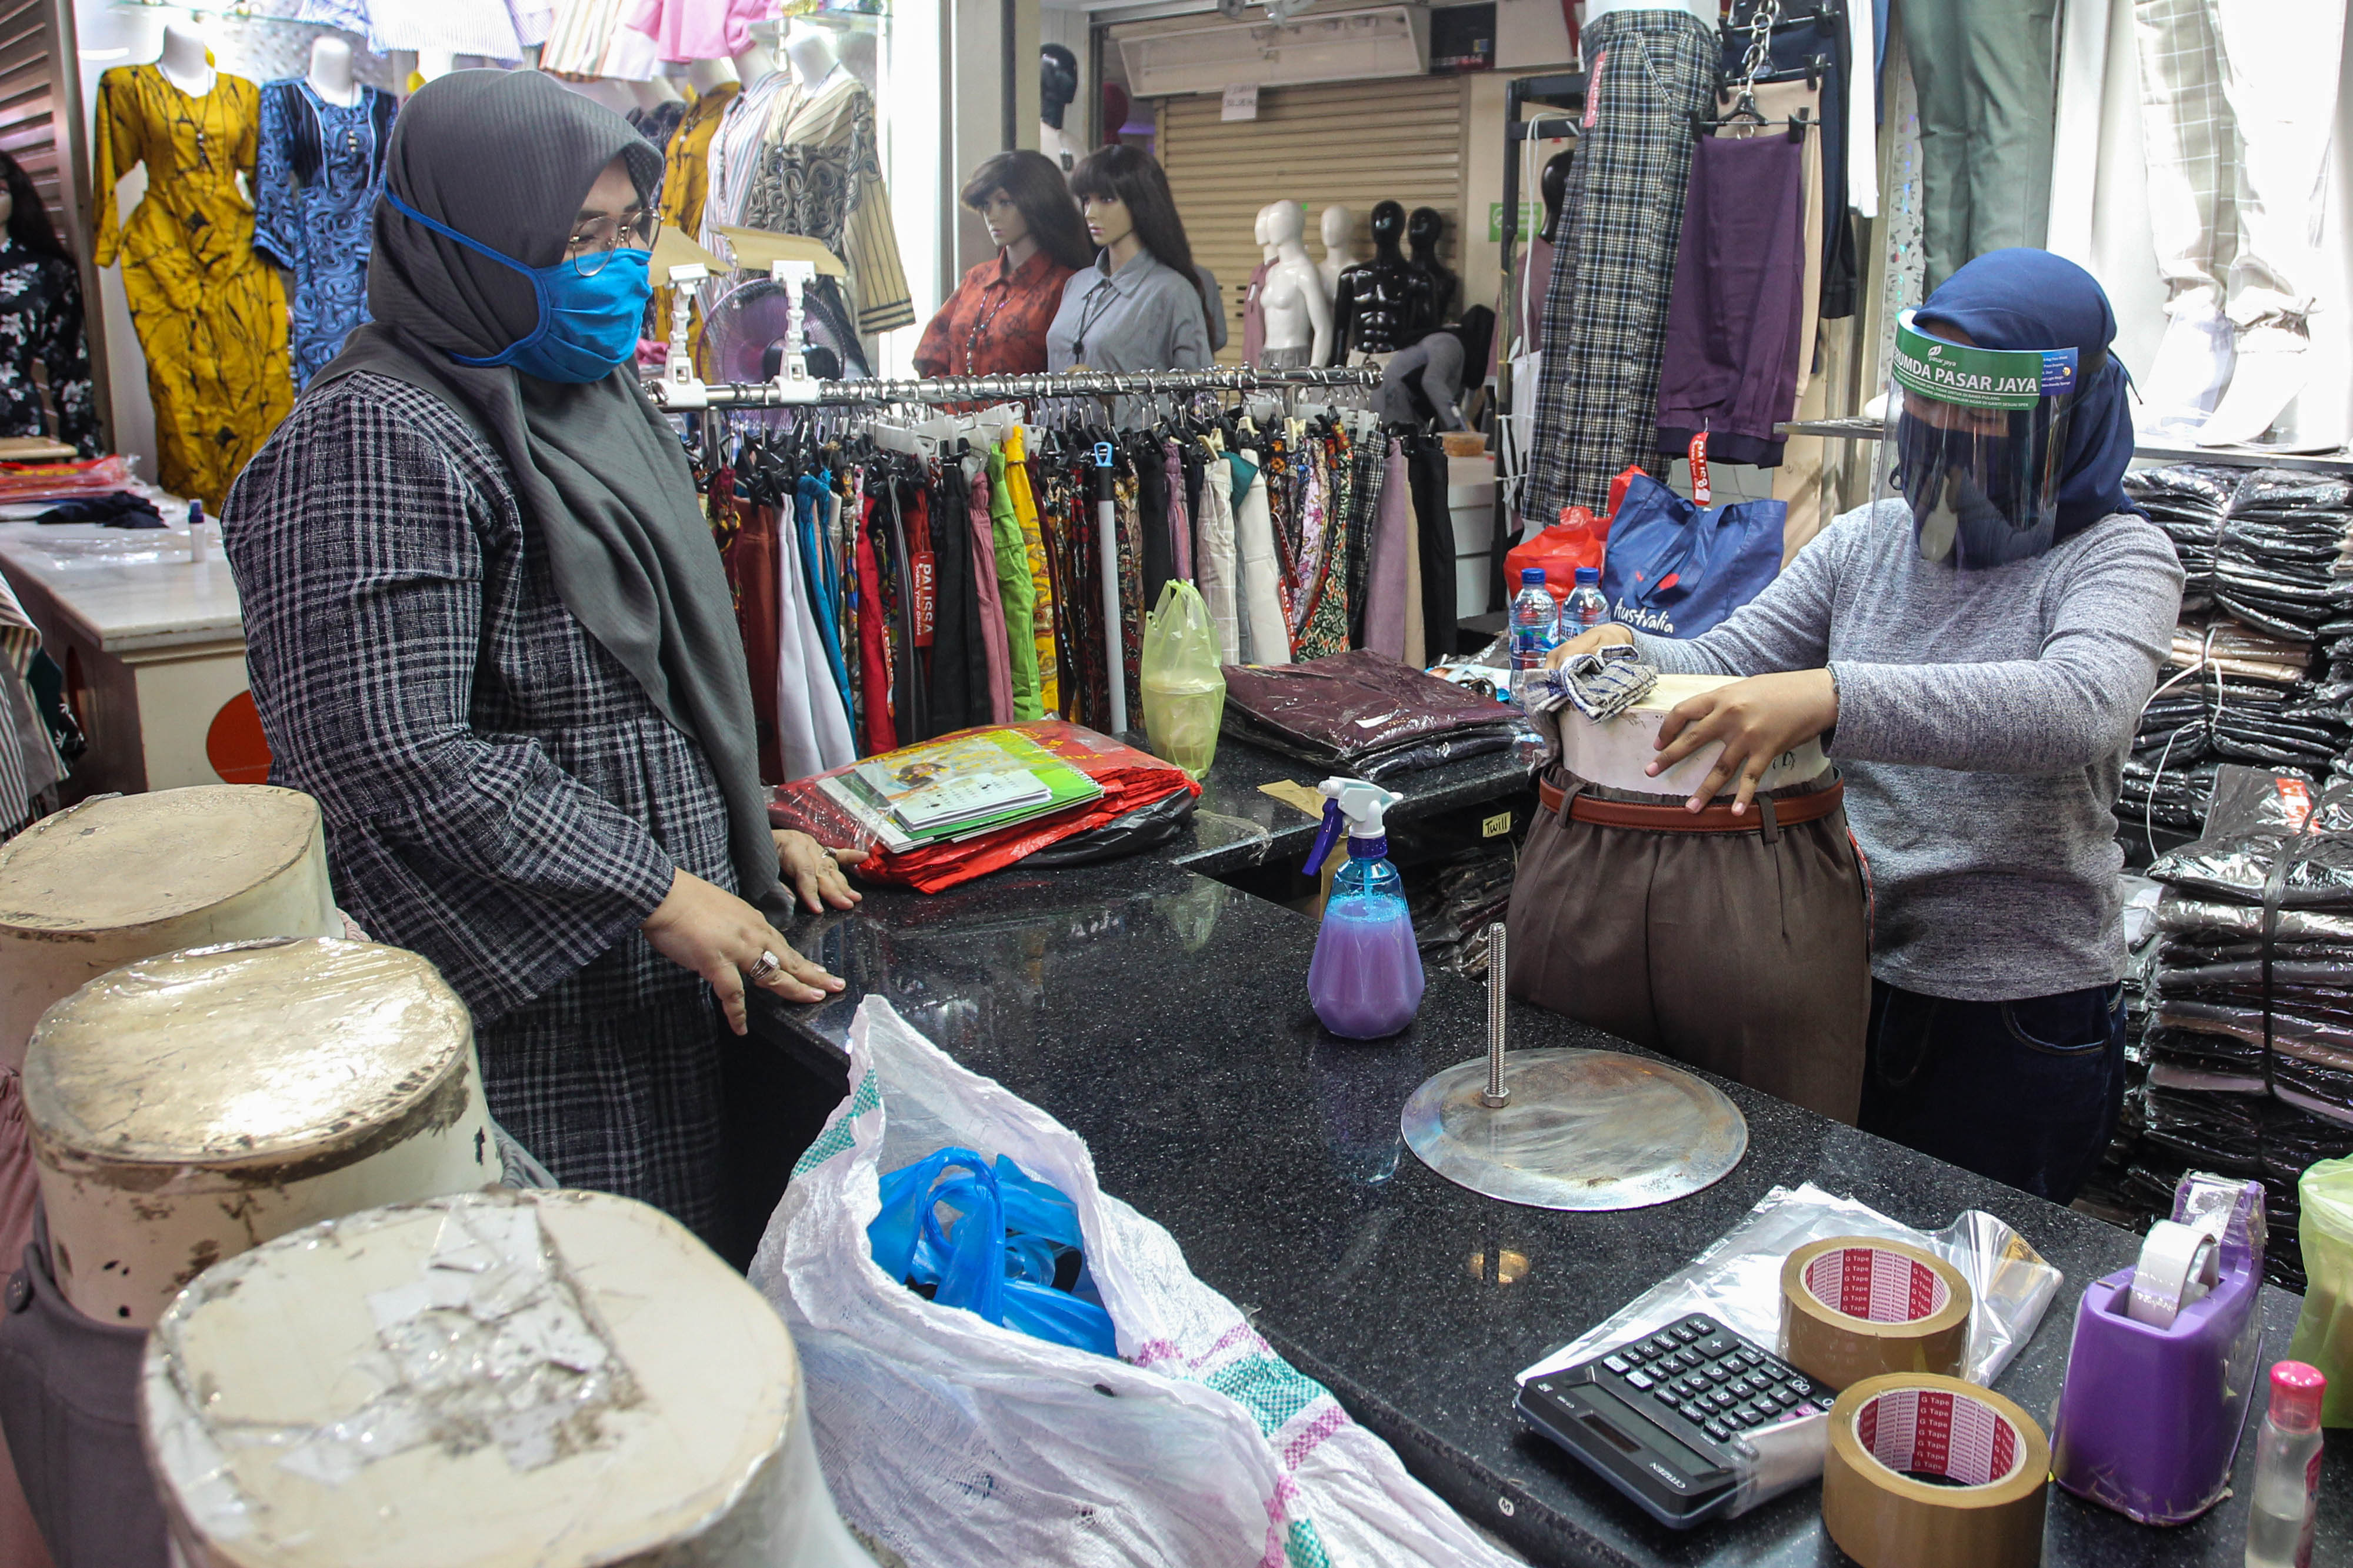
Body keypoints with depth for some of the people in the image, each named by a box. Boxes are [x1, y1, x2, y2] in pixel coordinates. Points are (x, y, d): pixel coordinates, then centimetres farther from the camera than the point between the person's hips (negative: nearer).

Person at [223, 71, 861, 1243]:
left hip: (660, 969, 8)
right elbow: (393, 755, -23)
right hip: (527, 995, -8)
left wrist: (743, 831, 14)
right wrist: (656, 892, -19)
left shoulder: (592, 394, 13)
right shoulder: (377, 440, -16)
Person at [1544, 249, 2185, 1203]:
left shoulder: (2118, 557, -11)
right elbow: (1725, 663, 3)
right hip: (1851, 977, 4)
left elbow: (2078, 705, -32)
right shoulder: (1870, 540, 5)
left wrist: (1832, 697, -45)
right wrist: (1621, 654, -20)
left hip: (2017, 1010, -4)